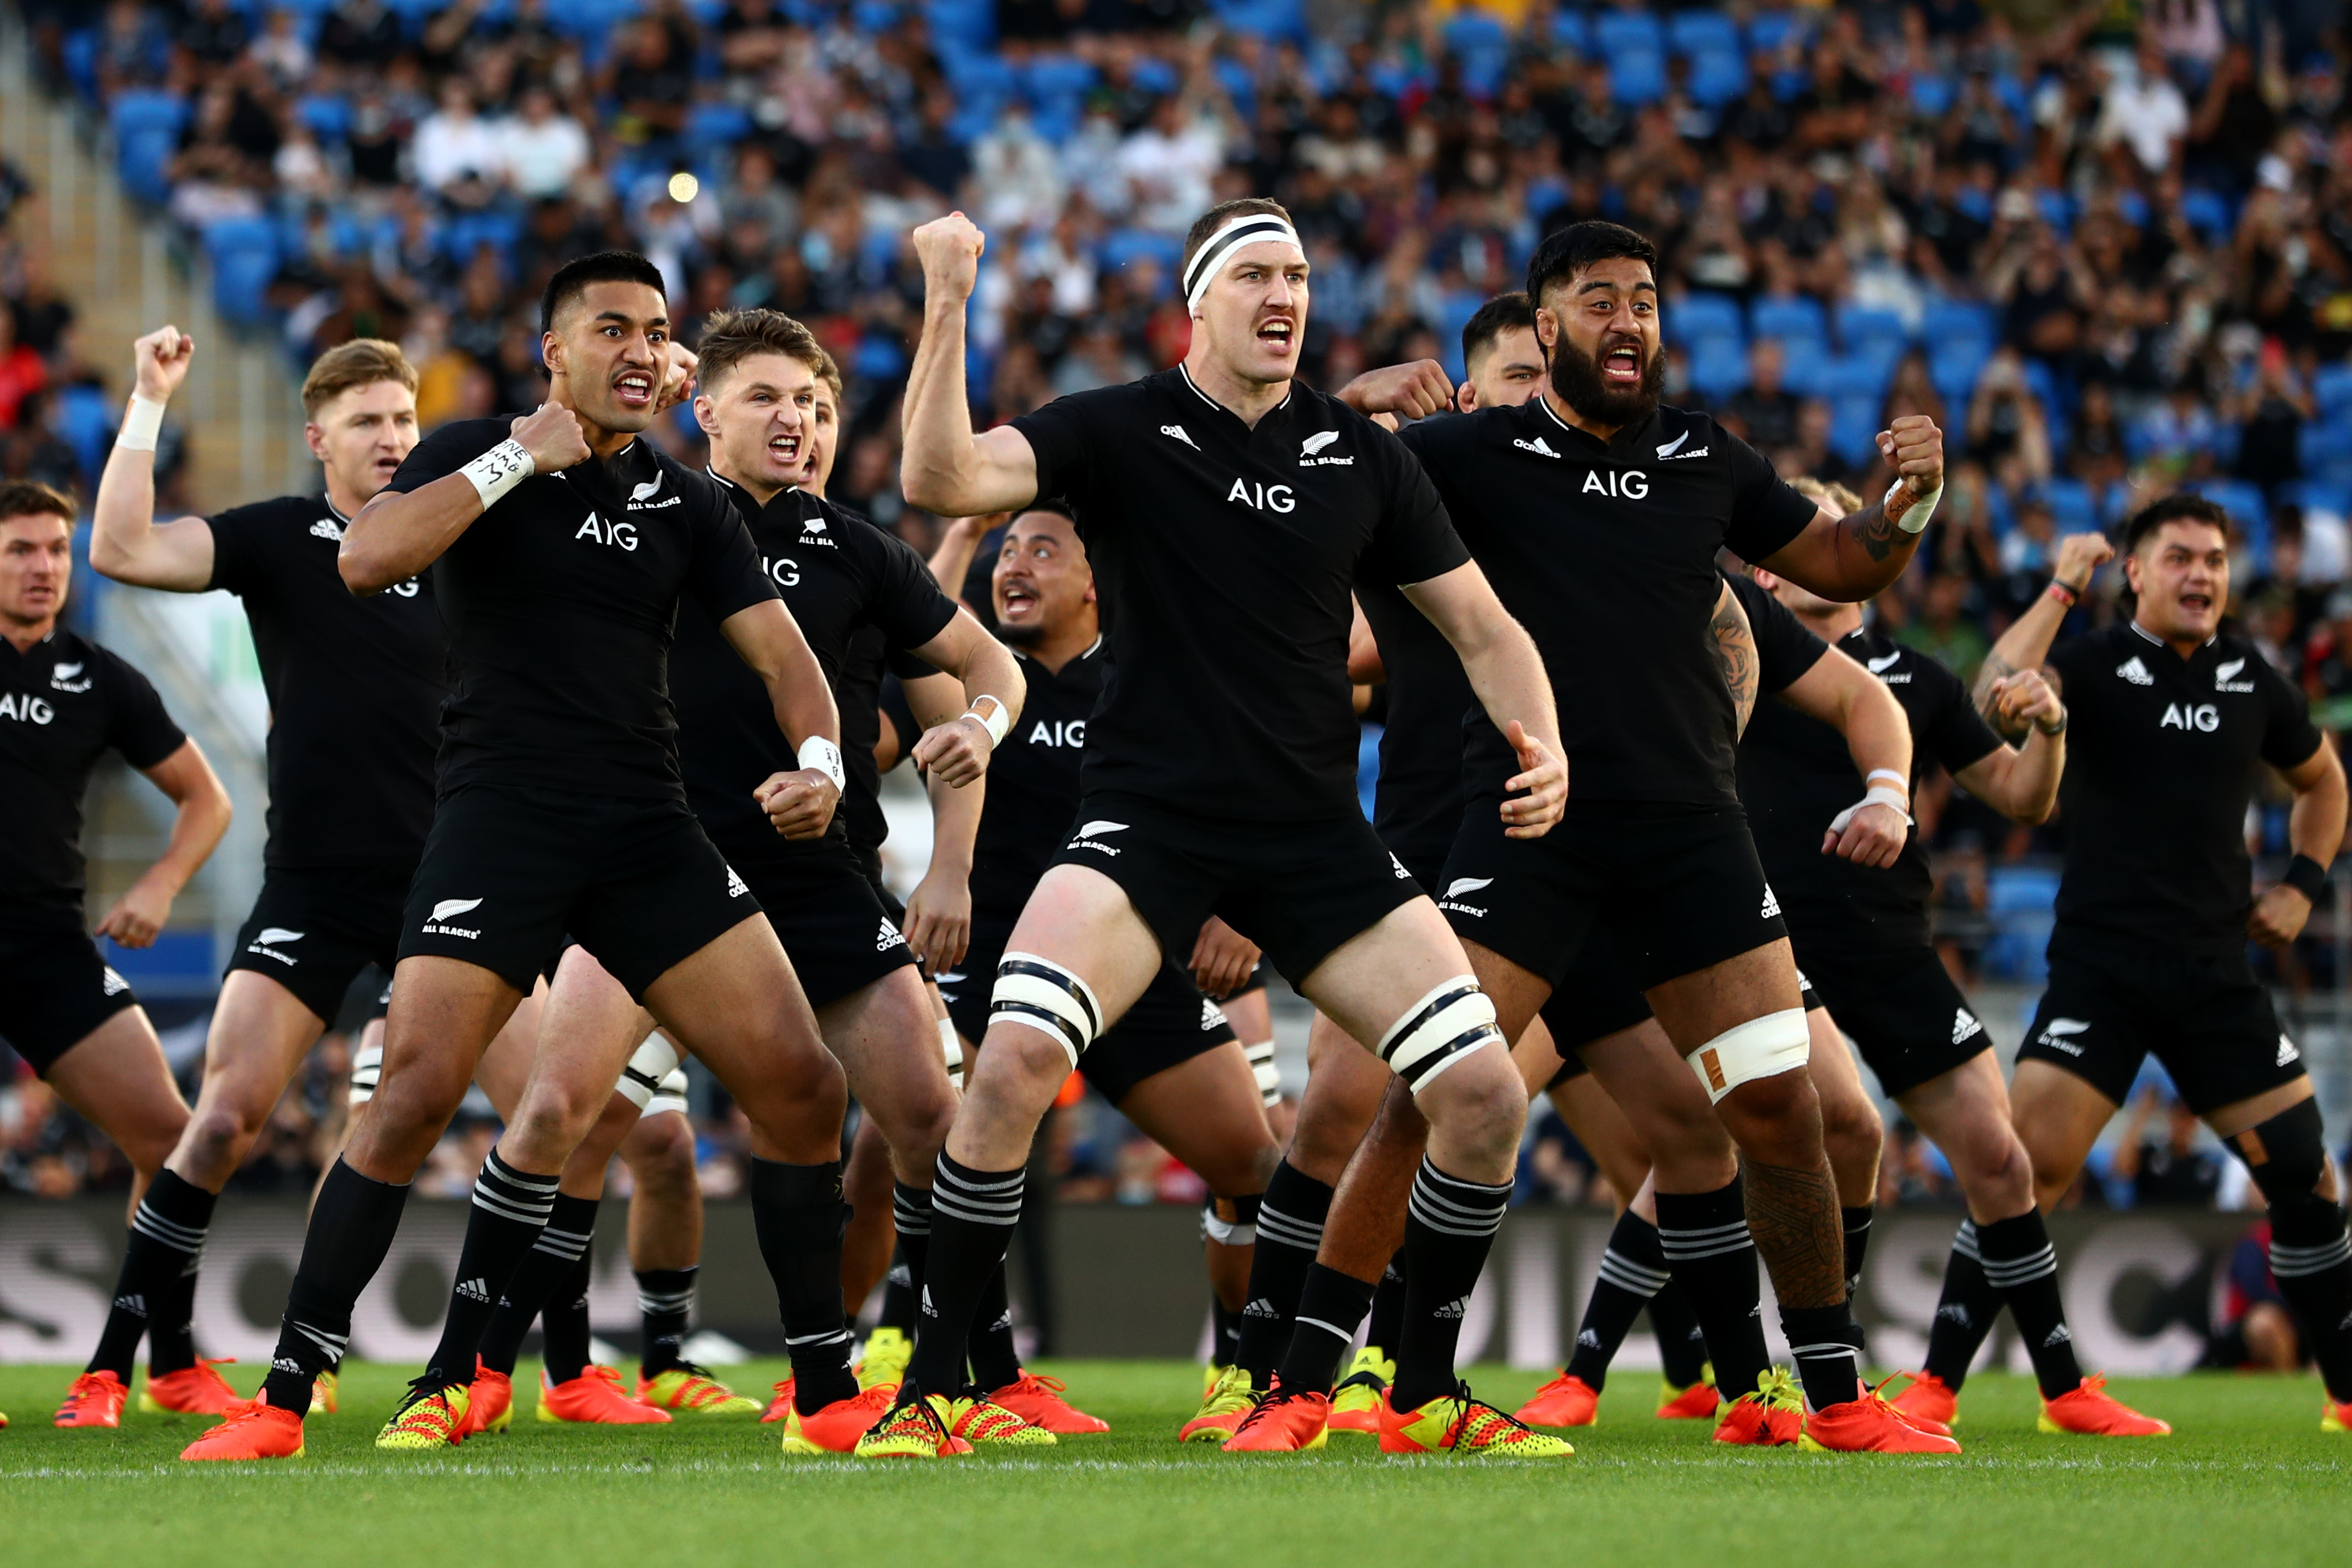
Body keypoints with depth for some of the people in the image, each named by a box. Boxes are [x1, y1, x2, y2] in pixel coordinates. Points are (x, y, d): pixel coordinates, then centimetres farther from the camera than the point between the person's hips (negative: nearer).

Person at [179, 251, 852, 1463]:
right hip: (499, 819, -4)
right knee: (417, 1089, -18)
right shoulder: (478, 453, 3)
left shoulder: (685, 505, 13)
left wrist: (820, 761, -11)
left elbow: (780, 652, 10)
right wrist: (520, 460, -14)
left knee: (798, 1082, -6)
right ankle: (282, 1401, -11)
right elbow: (363, 559, -15)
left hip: (648, 833, 4)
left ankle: (828, 1392, 6)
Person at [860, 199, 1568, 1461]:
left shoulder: (1359, 455, 7)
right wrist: (949, 303, -26)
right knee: (1013, 1062, -26)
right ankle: (928, 1390, -12)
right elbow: (940, 479, -17)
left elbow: (1481, 626, 12)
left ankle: (1431, 1398, 13)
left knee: (1485, 1095, -7)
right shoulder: (1120, 432, -2)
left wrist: (1540, 749, -6)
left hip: (1315, 833, 3)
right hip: (1145, 820, -3)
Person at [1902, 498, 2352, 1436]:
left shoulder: (2252, 682, 10)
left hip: (2217, 972, 4)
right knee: (2028, 1165, -16)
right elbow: (1997, 700, -26)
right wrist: (2060, 592, -24)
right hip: (2101, 967, -4)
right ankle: (1935, 1386, -11)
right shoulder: (2095, 667, -4)